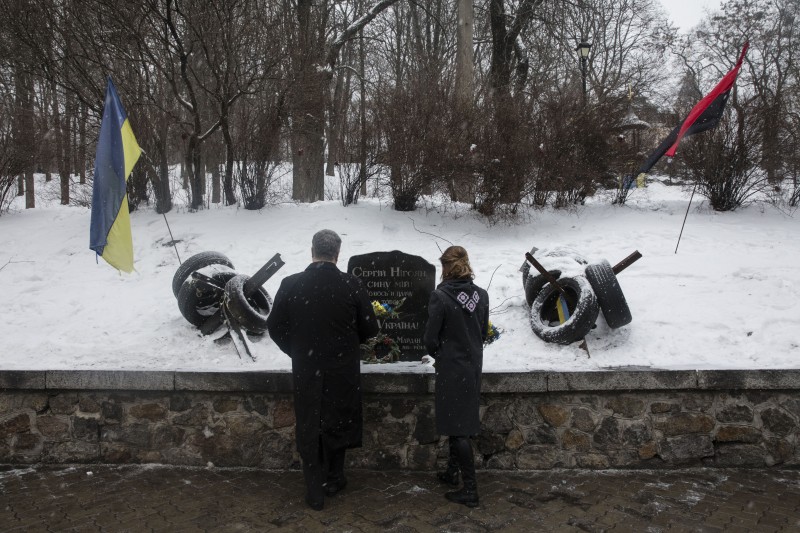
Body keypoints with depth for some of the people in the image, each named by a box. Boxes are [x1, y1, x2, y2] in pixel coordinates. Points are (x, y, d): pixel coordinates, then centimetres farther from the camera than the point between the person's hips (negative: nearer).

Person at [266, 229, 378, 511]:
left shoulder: (290, 284, -8)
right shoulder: (352, 285, -12)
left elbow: (274, 327, -1)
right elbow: (369, 329, -5)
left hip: (305, 371, 1)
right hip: (343, 371, 0)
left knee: (309, 429, 13)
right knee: (338, 424, 19)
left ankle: (316, 493, 20)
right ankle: (333, 479, 34)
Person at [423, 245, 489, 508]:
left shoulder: (440, 297, -18)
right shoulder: (481, 295, -1)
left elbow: (430, 338, -13)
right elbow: (483, 332, 8)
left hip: (451, 369, -6)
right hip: (474, 366, 6)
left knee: (458, 427, 1)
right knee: (461, 422, 21)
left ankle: (470, 489, 6)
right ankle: (452, 472, 36)